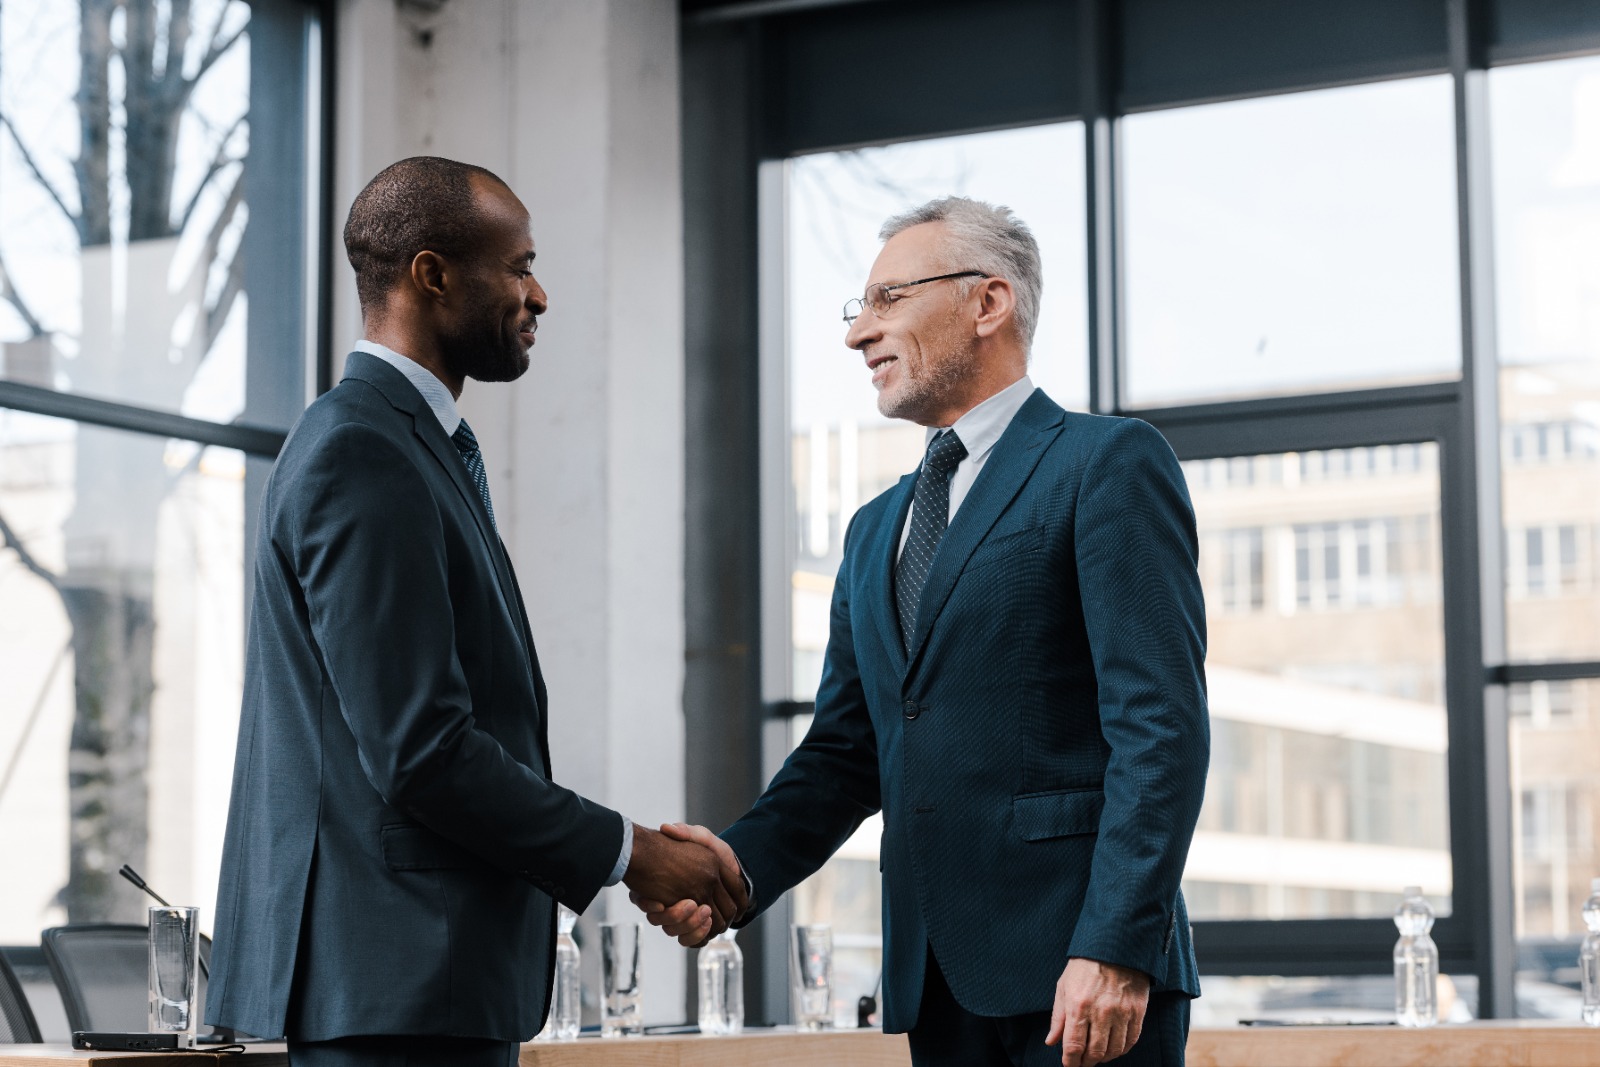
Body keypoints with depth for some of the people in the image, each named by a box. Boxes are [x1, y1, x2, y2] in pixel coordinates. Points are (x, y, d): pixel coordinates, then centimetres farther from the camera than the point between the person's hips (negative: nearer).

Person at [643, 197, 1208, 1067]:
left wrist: (1116, 948, -19)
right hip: (937, 976, 7)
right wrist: (745, 858, -3)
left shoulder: (1107, 464, -2)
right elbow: (847, 749, 17)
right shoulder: (876, 530, 22)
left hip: (1081, 967, -7)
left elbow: (1159, 725, -11)